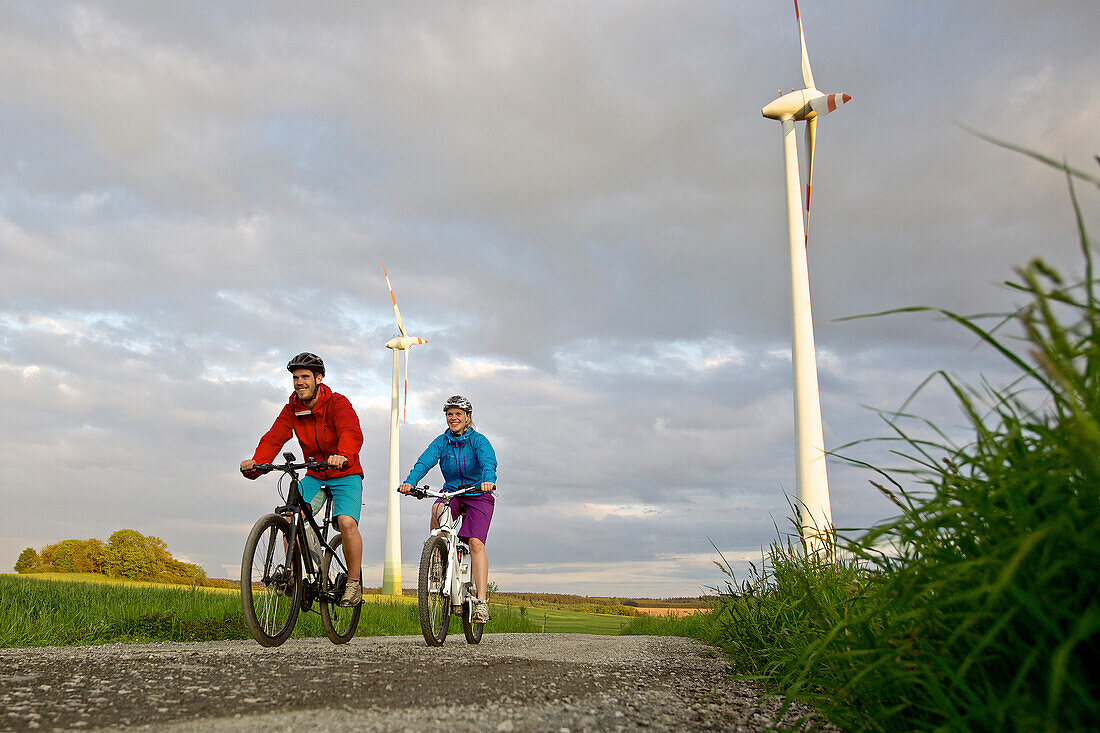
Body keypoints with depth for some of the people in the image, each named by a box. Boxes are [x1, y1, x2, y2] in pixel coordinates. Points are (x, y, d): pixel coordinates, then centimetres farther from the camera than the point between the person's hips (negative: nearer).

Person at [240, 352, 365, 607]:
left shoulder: (338, 403, -17)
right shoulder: (292, 409, -2)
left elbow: (352, 434, -34)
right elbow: (274, 437, -15)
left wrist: (343, 456, -56)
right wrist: (256, 462, -35)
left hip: (346, 474, -5)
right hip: (314, 476, 5)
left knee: (346, 522, -24)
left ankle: (354, 583, -9)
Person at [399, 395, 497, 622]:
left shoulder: (478, 440, -10)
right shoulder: (442, 442, -2)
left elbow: (489, 461, -29)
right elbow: (424, 461, -19)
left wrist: (488, 480, -52)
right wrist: (409, 482, -39)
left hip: (478, 496, -2)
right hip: (451, 493, 3)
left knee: (476, 543, -18)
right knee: (438, 510, -32)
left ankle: (482, 601, -18)